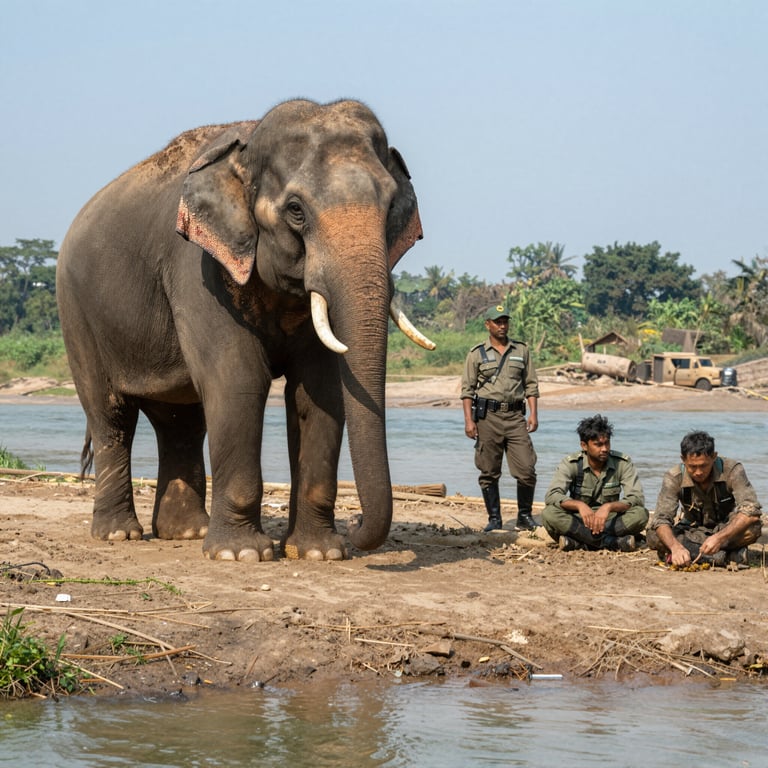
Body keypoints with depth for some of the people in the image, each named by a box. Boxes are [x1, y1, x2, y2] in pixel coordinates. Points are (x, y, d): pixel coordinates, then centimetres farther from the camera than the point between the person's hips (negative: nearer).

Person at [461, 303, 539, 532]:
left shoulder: (521, 350, 13)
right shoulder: (477, 354, 6)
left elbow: (531, 385, 14)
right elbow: (467, 389, 3)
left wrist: (533, 413, 2)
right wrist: (469, 420, -6)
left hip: (515, 416, 2)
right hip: (488, 416, -2)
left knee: (526, 469, -6)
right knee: (489, 472, 1)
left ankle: (525, 517, 6)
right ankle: (494, 519, 9)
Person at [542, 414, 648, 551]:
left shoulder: (623, 463, -6)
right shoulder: (571, 464, -8)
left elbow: (637, 498, -16)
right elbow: (551, 496, -20)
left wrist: (609, 506, -35)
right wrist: (579, 505, -40)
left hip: (610, 522, 1)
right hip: (578, 522, 0)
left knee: (640, 514, -28)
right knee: (549, 514, -31)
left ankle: (578, 542, -29)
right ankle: (614, 542, -32)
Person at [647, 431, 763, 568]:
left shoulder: (731, 470, -23)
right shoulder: (674, 478, -19)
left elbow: (752, 511, -31)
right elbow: (661, 519, -26)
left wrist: (719, 538, -45)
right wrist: (675, 546, -47)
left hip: (728, 531, -2)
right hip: (692, 532, 2)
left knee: (753, 527, -36)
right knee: (654, 536, -29)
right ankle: (726, 556, -29)